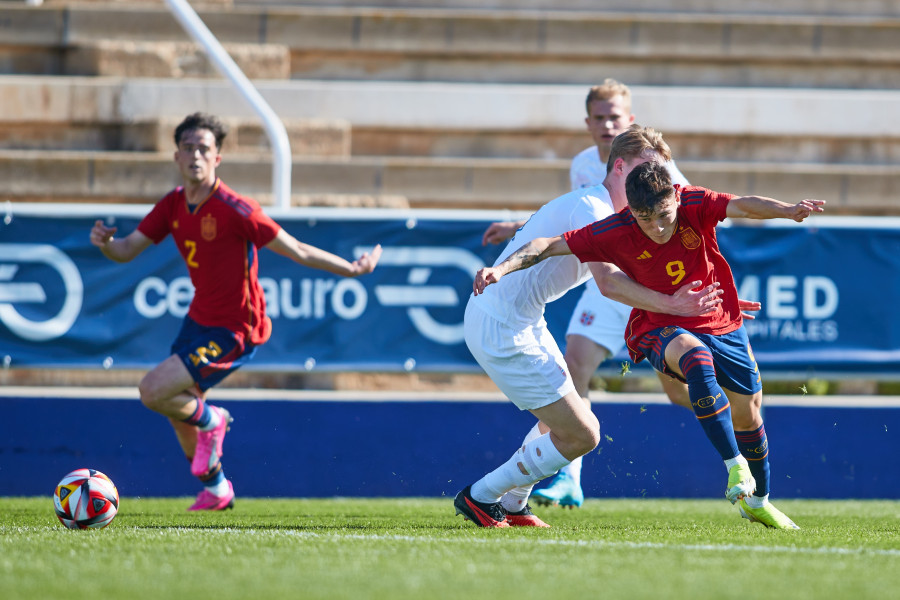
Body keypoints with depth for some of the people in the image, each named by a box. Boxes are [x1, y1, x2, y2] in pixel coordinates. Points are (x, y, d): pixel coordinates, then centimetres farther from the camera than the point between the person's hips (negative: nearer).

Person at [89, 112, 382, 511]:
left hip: (233, 332, -8)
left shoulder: (235, 210, -23)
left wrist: (352, 269, -16)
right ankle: (216, 490, 41)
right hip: (199, 319, 8)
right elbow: (128, 250, 3)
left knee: (152, 392, -19)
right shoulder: (173, 205, -2)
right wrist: (105, 242, -19)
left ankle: (209, 421, 12)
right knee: (177, 411, 18)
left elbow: (297, 251, -17)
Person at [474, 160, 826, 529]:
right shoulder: (616, 233, -21)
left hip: (722, 325, 3)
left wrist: (788, 211, -56)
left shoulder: (694, 205, -20)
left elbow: (744, 206, -37)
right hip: (663, 329, -3)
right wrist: (500, 269, -30)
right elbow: (549, 246, -17)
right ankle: (736, 467, -38)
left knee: (749, 415, 12)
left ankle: (757, 501, 39)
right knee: (696, 358, -38)